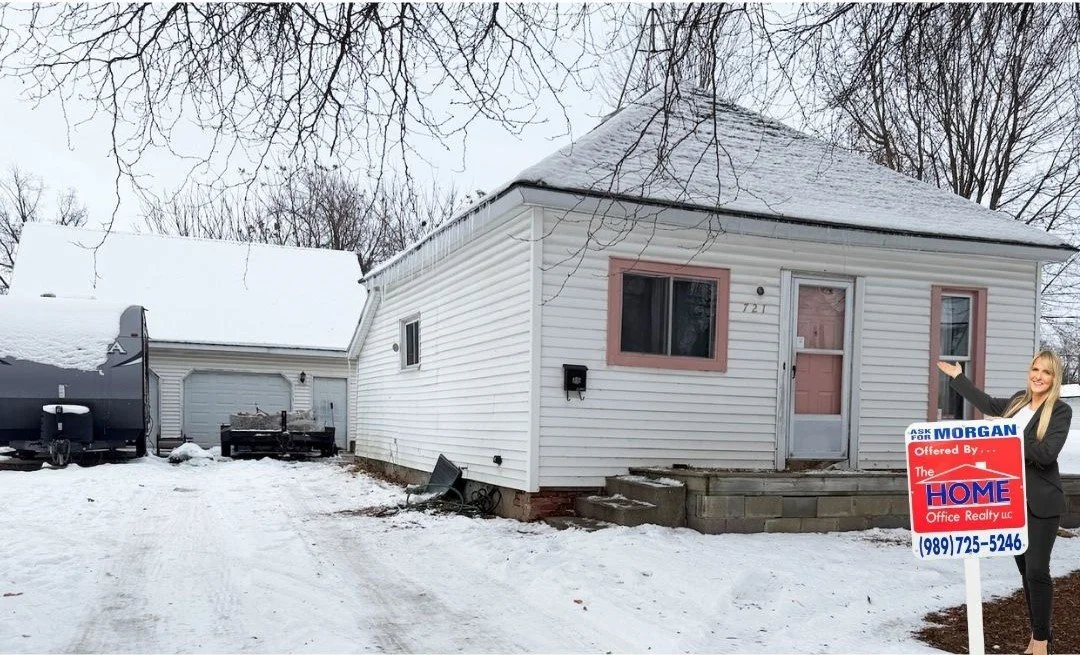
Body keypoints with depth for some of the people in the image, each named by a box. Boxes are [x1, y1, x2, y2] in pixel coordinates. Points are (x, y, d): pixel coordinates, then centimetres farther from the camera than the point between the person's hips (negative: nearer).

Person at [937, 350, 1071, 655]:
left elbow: (1046, 453, -21)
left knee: (1037, 570, -6)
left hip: (1041, 502, -6)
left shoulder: (1061, 411, -10)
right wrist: (957, 377, 32)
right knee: (1025, 568, 12)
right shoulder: (1018, 401, 9)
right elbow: (987, 403, 27)